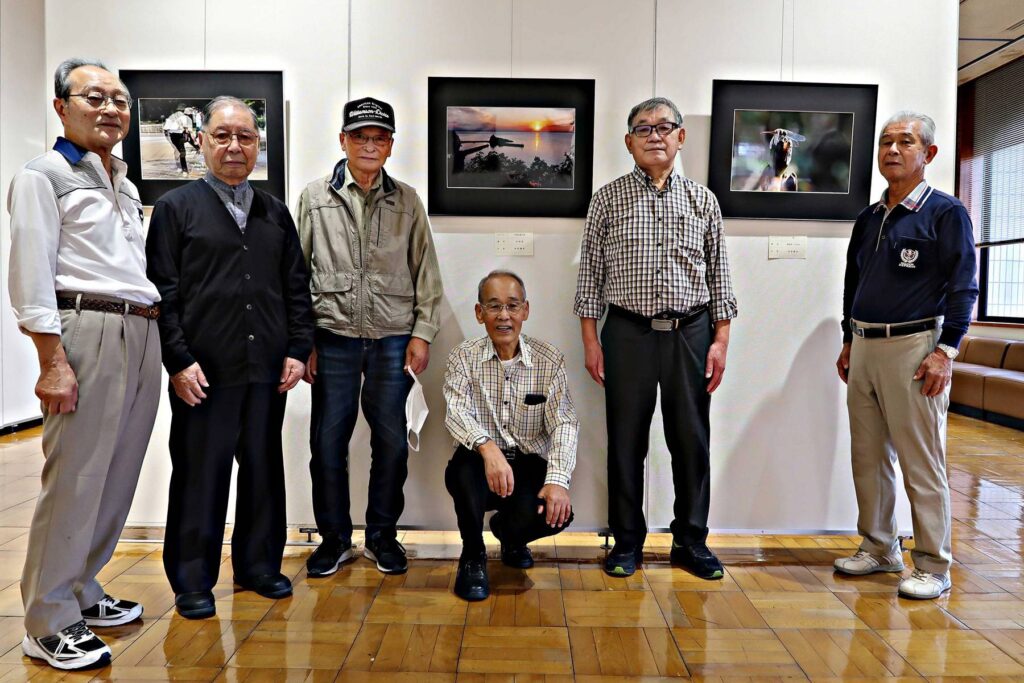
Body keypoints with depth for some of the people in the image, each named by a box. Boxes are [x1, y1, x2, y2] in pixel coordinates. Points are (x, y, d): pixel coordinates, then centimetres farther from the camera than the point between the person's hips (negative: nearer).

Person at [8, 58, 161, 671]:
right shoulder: (44, 175, 1)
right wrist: (53, 362, -15)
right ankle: (49, 624, 8)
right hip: (88, 330, -7)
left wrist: (157, 332, 15)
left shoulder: (127, 186, 22)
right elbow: (31, 275, -8)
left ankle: (81, 592, 25)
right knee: (75, 477, -4)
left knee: (118, 475, 10)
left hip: (143, 334, 7)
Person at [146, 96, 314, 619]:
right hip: (203, 371, -3)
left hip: (268, 369, 4)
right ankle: (192, 581, 20)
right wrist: (178, 360, -10)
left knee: (264, 469, 11)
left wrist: (298, 350, 4)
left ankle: (259, 566, 27)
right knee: (199, 474, 6)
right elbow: (163, 291, -2)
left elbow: (297, 287, 13)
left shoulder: (275, 212, 14)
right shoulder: (175, 207, 4)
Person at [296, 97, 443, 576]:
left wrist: (422, 333, 1)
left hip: (394, 339, 1)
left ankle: (382, 535, 23)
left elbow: (426, 272, 8)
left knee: (391, 442, 6)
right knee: (328, 441, 4)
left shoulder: (407, 201, 8)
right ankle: (334, 537, 23)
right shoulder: (315, 198, 5)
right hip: (333, 338, 0)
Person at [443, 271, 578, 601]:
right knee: (463, 468, -35)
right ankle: (472, 555, -3)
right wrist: (487, 446, -39)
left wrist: (557, 479, -26)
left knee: (558, 513, -26)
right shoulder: (464, 357, -2)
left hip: (530, 465, 1)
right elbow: (457, 412, -18)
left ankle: (508, 531, 15)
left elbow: (564, 422, -10)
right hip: (480, 461, -1)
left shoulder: (549, 359, -1)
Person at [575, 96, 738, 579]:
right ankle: (627, 542, 21)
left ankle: (691, 541, 23)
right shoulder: (609, 199, 4)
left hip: (691, 332, 2)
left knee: (692, 440, 7)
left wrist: (721, 339, 3)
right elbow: (591, 272, 3)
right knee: (626, 441, 5)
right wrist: (590, 340, -3)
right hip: (629, 332, -1)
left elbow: (718, 273, 10)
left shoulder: (703, 200, 9)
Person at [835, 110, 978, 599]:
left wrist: (946, 351, -15)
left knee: (922, 463, -2)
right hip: (864, 347, 7)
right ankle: (879, 548, 24)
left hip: (914, 348, -6)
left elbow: (963, 287, -7)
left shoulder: (946, 213, -2)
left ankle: (933, 567, 10)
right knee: (867, 457, 11)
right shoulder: (868, 219, 16)